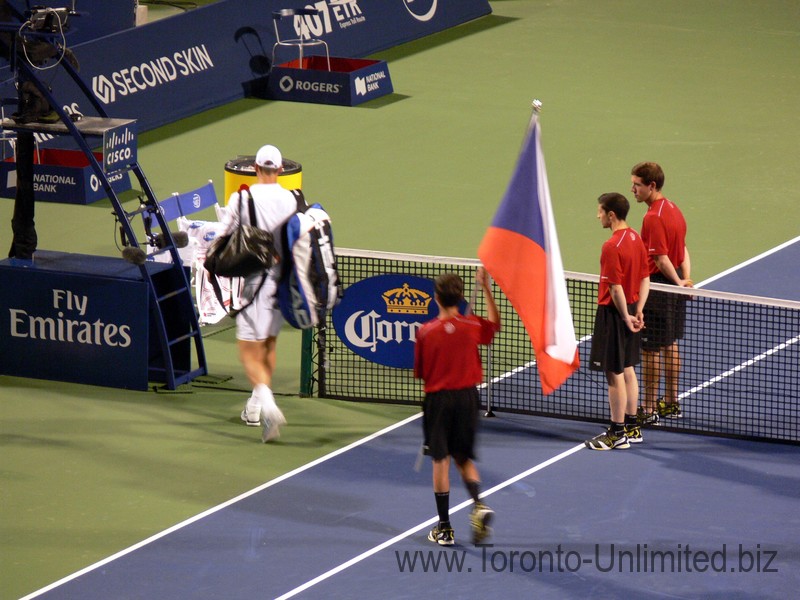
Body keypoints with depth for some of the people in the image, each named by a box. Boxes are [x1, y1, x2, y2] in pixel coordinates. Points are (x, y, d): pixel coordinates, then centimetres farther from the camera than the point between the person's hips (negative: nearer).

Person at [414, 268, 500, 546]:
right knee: (464, 458, 17)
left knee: (441, 461, 6)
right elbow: (495, 324, 18)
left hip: (438, 398, -2)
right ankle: (478, 504, -9)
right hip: (467, 396, 2)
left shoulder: (426, 332, -11)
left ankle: (445, 528, 9)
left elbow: (419, 372, -2)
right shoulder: (471, 325, -6)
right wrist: (487, 288, 17)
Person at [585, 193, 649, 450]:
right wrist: (638, 311, 7)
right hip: (630, 311, 9)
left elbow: (616, 289, -22)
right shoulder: (636, 239, 6)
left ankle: (617, 434, 5)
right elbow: (645, 280, 9)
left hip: (614, 313, -9)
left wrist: (626, 317, -14)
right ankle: (632, 428, 25)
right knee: (628, 370, 17)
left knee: (614, 375, -1)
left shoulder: (612, 247, -21)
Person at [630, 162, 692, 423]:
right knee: (670, 345, 19)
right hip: (674, 286, 10)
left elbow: (661, 258, -23)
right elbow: (682, 249, 11)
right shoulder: (673, 209, 9)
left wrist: (678, 282, -13)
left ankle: (649, 409, 4)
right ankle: (671, 403, 29)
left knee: (650, 350, -2)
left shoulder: (653, 218, -21)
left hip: (657, 285, -10)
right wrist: (685, 279, 3)